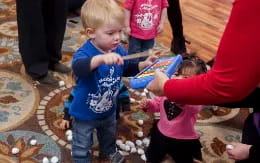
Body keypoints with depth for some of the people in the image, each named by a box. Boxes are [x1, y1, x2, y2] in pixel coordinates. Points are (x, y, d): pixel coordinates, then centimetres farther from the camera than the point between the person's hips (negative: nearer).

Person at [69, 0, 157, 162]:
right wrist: (101, 58, -75)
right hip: (85, 114, -6)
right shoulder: (85, 52, -33)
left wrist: (144, 65, -11)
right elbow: (78, 67, -58)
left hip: (109, 110, 6)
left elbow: (127, 69, 7)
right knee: (82, 147, 16)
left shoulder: (119, 50, -12)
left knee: (109, 135, 35)